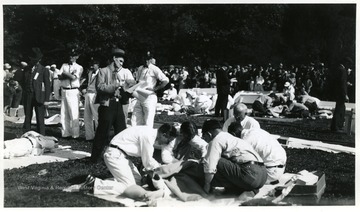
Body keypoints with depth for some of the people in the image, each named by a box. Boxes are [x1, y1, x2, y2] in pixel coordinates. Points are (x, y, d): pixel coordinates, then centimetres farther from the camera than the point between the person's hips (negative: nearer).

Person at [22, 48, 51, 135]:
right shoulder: (27, 69, 12)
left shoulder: (44, 70, 0)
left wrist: (46, 99, -8)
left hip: (39, 97, -4)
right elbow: (24, 82, 16)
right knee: (27, 117, 7)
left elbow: (47, 85, -2)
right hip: (28, 96, 4)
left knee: (40, 118, -2)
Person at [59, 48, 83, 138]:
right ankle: (65, 133, 13)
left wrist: (65, 73, -1)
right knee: (64, 113, 5)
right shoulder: (64, 65, 16)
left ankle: (75, 134, -5)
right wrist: (70, 75, -9)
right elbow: (60, 77, 3)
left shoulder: (79, 67, 4)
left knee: (74, 113, -9)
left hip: (73, 91, -5)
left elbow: (73, 77, -12)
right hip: (64, 90, 5)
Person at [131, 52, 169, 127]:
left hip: (149, 97, -7)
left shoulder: (154, 69, -5)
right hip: (139, 98, 7)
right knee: (135, 122, 4)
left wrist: (155, 88, -10)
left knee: (148, 124, -5)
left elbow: (166, 80, -12)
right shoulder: (140, 69, 15)